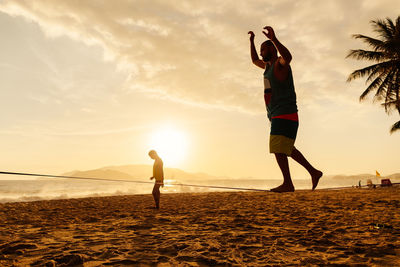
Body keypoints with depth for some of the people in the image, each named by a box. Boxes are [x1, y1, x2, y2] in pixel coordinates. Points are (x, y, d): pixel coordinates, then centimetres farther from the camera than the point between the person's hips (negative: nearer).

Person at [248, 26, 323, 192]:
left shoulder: (280, 63, -8)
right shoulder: (269, 66, 20)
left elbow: (288, 57, -33)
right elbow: (254, 60, 36)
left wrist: (273, 38, -40)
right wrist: (251, 41, 32)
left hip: (285, 115, -10)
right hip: (276, 116, 10)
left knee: (277, 148, -15)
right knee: (287, 149, 16)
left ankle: (287, 183, -11)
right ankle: (314, 172, 23)